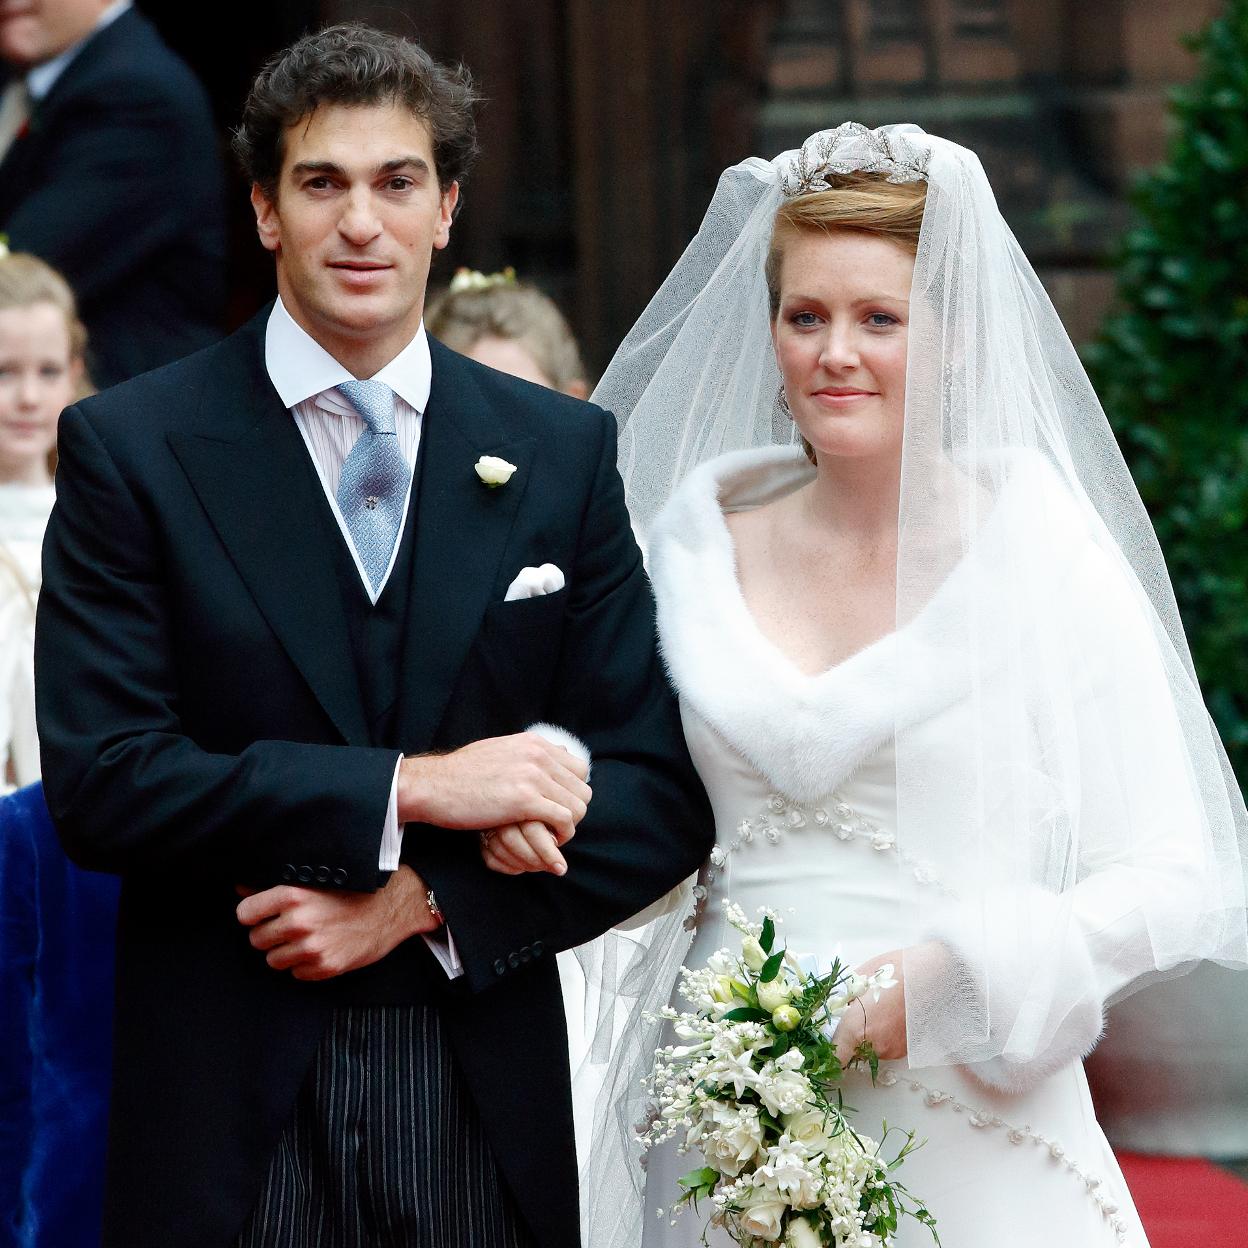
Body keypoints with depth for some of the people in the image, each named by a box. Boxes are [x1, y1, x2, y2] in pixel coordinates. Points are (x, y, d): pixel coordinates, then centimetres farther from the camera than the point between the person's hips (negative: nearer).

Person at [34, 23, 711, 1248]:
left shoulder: (563, 451, 5)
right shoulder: (129, 448, -1)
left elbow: (665, 797, 2)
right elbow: (99, 781, -11)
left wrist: (426, 905, -11)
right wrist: (411, 790, -17)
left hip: (489, 1113, 2)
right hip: (227, 1115, -2)